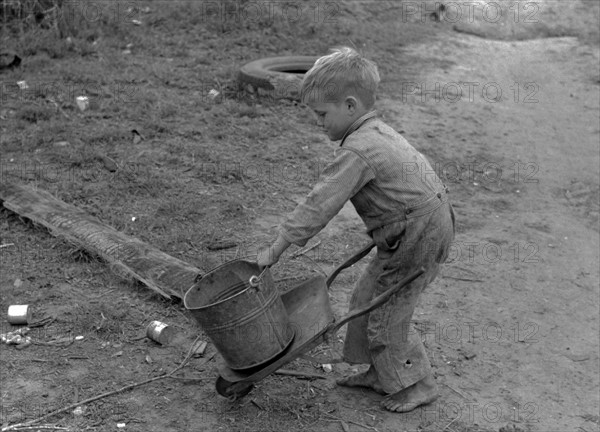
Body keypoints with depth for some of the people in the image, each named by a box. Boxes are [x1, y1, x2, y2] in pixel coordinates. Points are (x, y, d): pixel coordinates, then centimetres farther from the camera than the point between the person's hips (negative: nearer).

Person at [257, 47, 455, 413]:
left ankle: (417, 384, 21)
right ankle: (381, 373, 31)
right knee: (368, 298, 17)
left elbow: (320, 205, -25)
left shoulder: (357, 151, -24)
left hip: (417, 240, -10)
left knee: (386, 315, 3)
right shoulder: (378, 132, 8)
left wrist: (276, 248, -18)